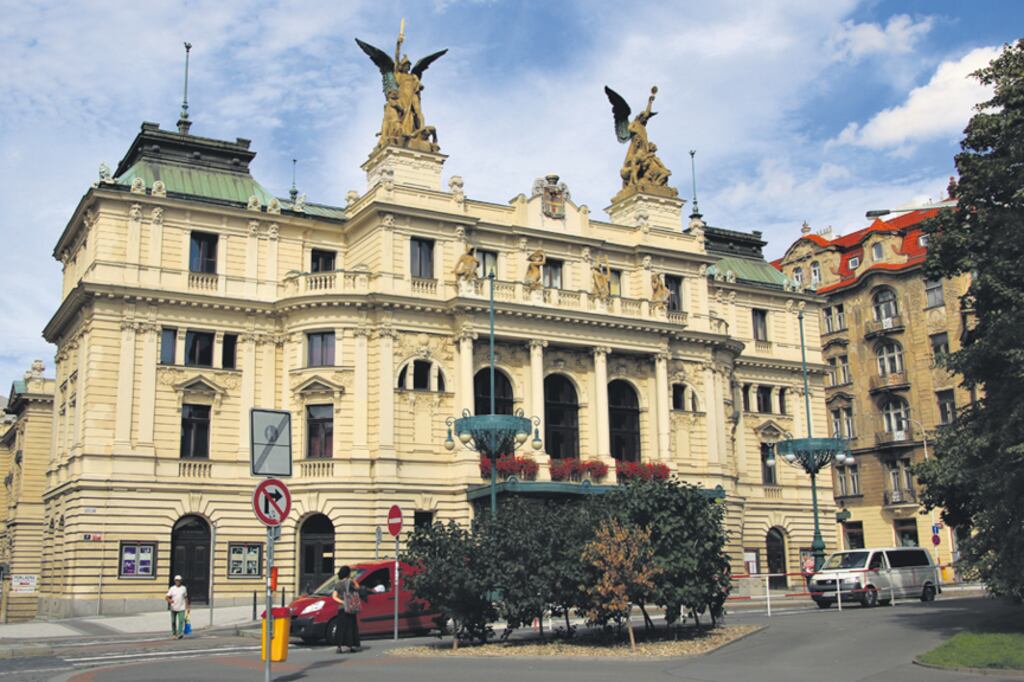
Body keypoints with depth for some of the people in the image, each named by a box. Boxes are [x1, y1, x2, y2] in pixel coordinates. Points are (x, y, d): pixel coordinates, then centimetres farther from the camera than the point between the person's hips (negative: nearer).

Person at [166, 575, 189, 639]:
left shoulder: (184, 588, 6)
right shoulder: (172, 588, 1)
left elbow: (186, 598, 13)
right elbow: (167, 597, -4)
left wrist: (187, 606, 10)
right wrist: (169, 600, -27)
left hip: (181, 608, 0)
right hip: (173, 608, 0)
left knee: (181, 621, -15)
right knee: (173, 622, 8)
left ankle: (180, 633, -20)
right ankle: (174, 634, 20)